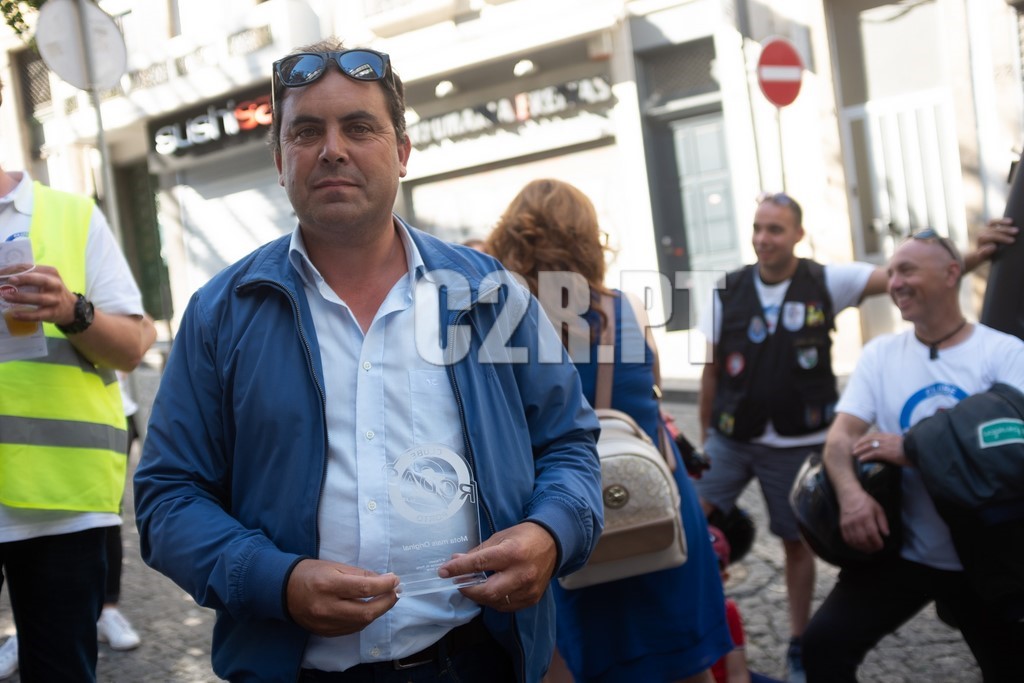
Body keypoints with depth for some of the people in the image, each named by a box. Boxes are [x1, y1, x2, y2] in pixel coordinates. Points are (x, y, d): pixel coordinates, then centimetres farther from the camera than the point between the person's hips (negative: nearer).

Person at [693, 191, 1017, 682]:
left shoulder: (827, 282, -7)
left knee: (797, 542, 12)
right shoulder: (729, 291, -3)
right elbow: (712, 371, 4)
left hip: (797, 444, -1)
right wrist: (705, 438, 7)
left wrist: (972, 257, -33)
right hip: (731, 439, 1)